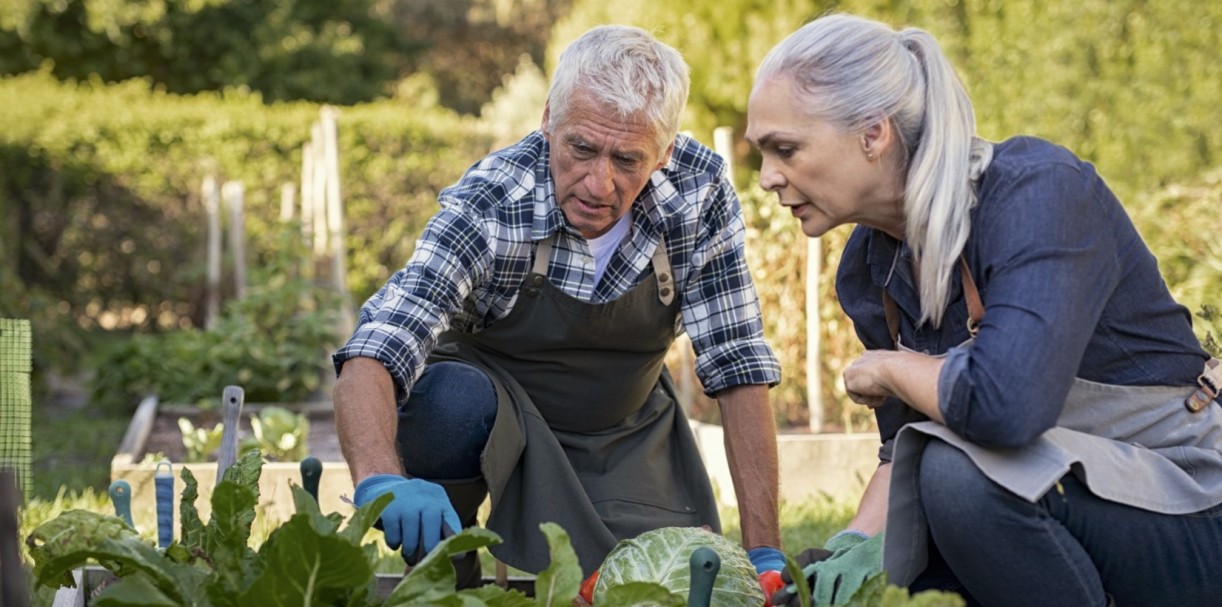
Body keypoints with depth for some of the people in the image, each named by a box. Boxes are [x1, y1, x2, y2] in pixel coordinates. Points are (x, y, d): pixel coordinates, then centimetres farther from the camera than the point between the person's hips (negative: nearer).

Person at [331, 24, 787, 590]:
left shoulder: (702, 192, -23)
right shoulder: (489, 204, -30)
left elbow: (737, 366, -17)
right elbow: (371, 358, -40)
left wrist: (764, 552, -22)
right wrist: (382, 480, -62)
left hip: (625, 430, 3)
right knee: (452, 399, -36)